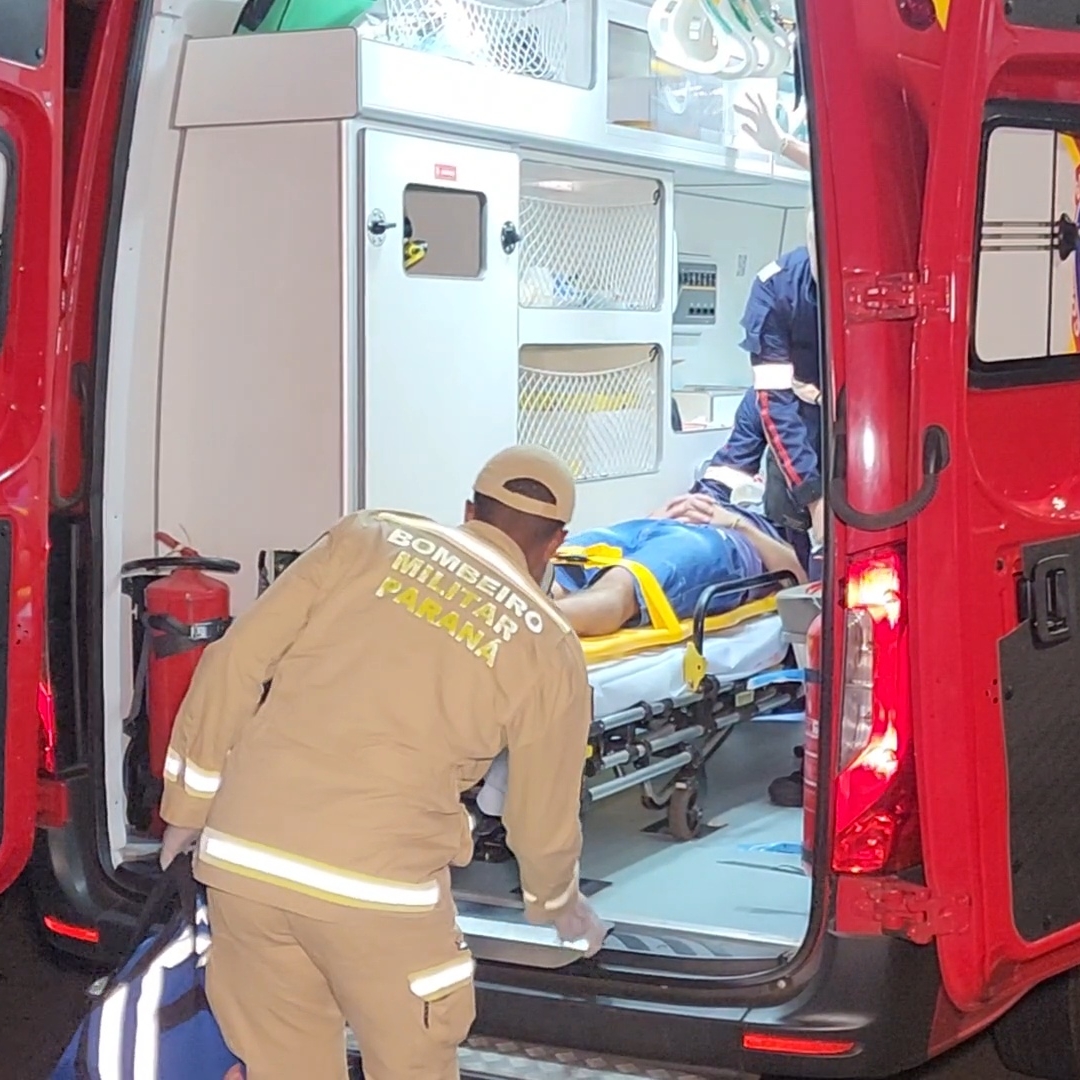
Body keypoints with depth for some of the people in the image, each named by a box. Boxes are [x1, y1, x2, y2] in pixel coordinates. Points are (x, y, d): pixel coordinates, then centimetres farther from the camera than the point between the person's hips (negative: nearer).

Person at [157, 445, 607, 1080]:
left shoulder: (367, 540, 8)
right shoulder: (551, 650, 5)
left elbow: (235, 662, 5)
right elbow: (545, 820, 13)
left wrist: (190, 803, 15)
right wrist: (562, 906, 34)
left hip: (241, 853, 3)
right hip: (381, 882, -3)